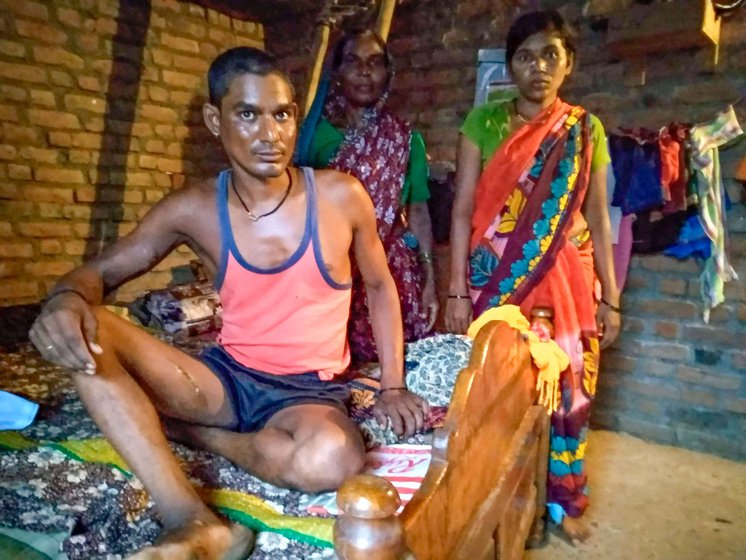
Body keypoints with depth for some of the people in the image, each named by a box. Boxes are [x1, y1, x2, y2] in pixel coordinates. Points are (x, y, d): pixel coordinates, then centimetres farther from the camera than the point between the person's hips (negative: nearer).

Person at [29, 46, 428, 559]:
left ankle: (186, 430, -10)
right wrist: (66, 298, -26)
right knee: (78, 330, -21)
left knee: (333, 458, -39)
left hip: (310, 391, -1)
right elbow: (100, 271, 1)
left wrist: (392, 386, -1)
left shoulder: (341, 196, -7)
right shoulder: (195, 209, -5)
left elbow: (380, 285, 6)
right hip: (226, 378, 2)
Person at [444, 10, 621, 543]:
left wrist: (610, 297, 5)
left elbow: (598, 218, 7)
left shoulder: (587, 130, 6)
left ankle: (563, 498, 29)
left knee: (567, 386, 7)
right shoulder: (484, 121, 0)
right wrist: (457, 291, -8)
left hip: (566, 280, 2)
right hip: (496, 280, -1)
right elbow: (463, 211, -3)